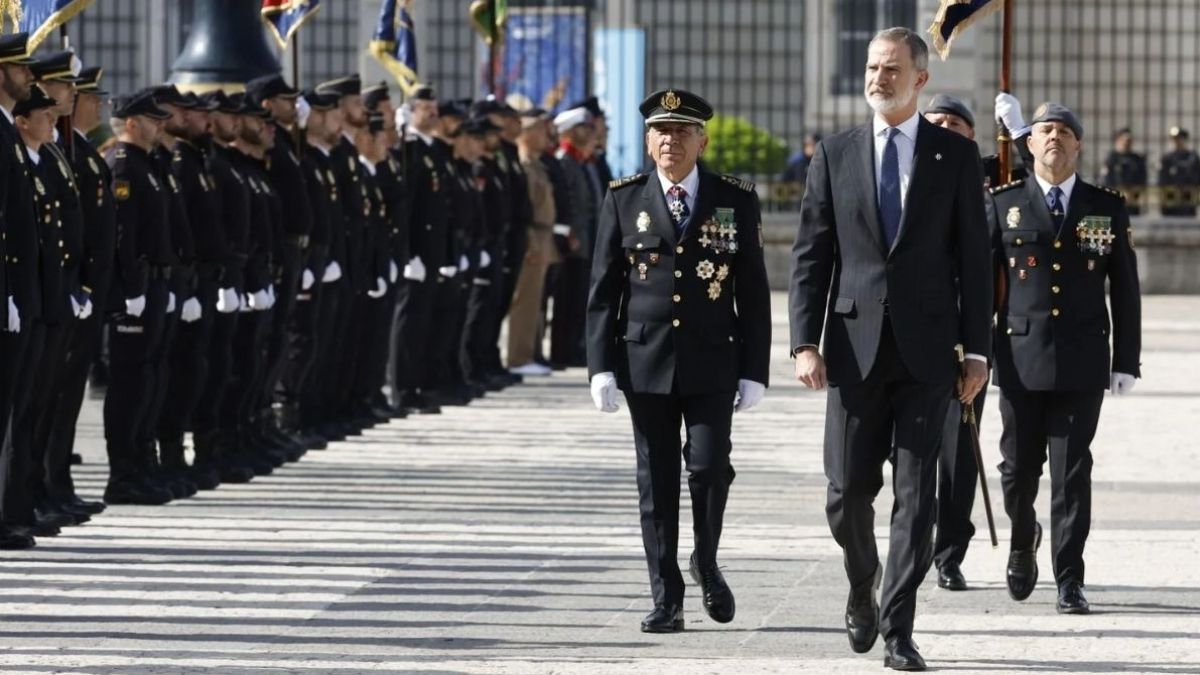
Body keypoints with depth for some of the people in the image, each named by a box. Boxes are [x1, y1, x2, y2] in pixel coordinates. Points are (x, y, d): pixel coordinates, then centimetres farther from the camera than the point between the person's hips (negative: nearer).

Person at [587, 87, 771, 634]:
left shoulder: (736, 202, 4)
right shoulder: (624, 201, 5)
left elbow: (753, 294, 4)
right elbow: (603, 291, 5)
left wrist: (753, 372, -1)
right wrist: (601, 367, -3)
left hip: (712, 362, -1)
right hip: (645, 361, 1)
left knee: (710, 466, -10)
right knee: (657, 482, 2)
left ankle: (706, 563, 17)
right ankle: (666, 599, 9)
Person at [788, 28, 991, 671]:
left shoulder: (956, 156, 4)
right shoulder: (835, 155, 7)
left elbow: (973, 257, 4)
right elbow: (810, 256, 5)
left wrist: (977, 349, -1)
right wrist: (805, 342, -5)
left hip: (925, 351, -1)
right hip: (855, 347, 1)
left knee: (916, 493, -4)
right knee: (848, 490, 2)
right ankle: (863, 589, 30)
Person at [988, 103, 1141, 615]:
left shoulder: (1107, 208, 7)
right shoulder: (1004, 205, 6)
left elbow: (1125, 290, 7)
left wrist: (1126, 361, 2)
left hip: (1082, 362, 0)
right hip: (1021, 357, 1)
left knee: (1072, 472, -3)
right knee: (1018, 468, 6)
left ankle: (1069, 582, 1)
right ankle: (1023, 544, 35)